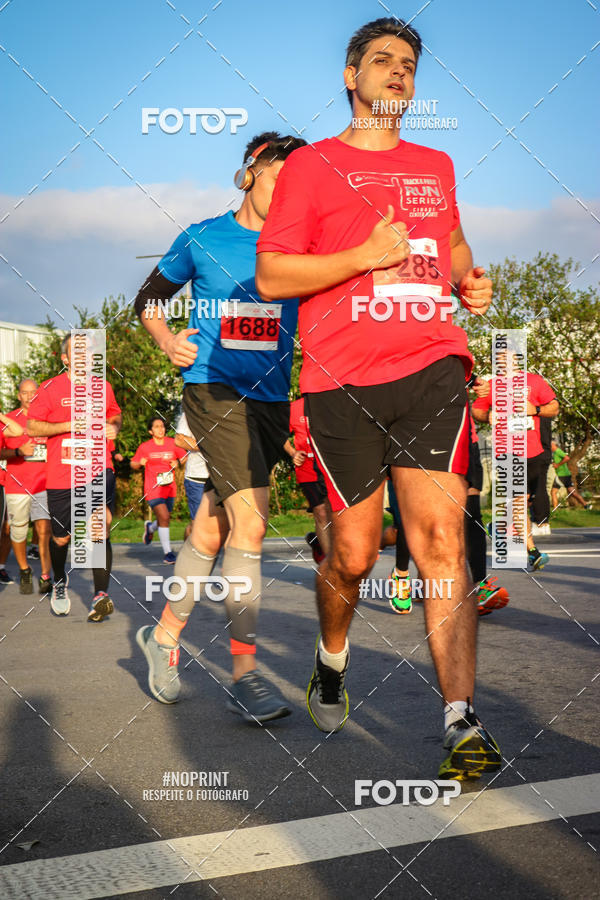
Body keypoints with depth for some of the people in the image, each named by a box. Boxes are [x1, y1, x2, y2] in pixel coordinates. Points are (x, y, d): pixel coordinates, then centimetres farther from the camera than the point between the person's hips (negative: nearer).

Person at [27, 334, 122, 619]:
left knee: (101, 526, -21)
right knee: (61, 538, 10)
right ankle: (59, 582, 40)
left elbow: (115, 414, 27)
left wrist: (113, 426, 3)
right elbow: (31, 427, -3)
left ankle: (101, 595, -23)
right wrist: (71, 425, -14)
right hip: (61, 476, -1)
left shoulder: (103, 387, 10)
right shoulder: (50, 388, 0)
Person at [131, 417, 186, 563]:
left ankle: (150, 527, 49)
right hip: (153, 489, -4)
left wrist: (177, 462, -8)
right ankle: (168, 553, -10)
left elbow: (185, 457, 12)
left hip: (169, 489, 4)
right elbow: (133, 464, 5)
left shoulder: (172, 443, 2)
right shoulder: (144, 447, -4)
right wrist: (140, 463, -16)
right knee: (164, 518, -18)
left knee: (164, 520, 13)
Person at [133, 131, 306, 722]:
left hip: (270, 398, 4)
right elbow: (147, 300, 15)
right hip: (214, 388, -4)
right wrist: (168, 341, -3)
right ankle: (244, 671, -11)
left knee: (212, 529, 10)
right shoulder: (202, 239, 4)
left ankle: (164, 636, 31)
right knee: (250, 520, -18)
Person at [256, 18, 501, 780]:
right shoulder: (310, 165, 8)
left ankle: (462, 723, -13)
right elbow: (269, 276, 1)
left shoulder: (436, 166, 22)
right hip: (342, 380, -2)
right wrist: (365, 256, -9)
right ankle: (332, 657, 34)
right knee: (353, 553, 3)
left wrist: (471, 278, 15)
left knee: (440, 539, -12)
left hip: (432, 367, 2)